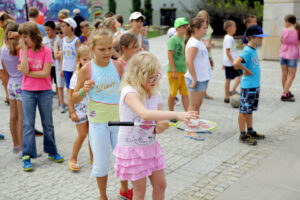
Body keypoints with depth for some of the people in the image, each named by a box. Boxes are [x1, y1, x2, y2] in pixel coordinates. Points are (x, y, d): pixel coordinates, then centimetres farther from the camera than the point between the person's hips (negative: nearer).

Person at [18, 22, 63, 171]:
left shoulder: (46, 51, -7)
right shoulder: (23, 51, 0)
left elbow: (45, 73, -16)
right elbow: (25, 71, -15)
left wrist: (27, 72, -12)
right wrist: (25, 50, -16)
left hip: (45, 91, -1)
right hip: (27, 91, 1)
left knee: (48, 123, 10)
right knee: (28, 124, 0)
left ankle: (52, 152, 25)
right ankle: (27, 157, 6)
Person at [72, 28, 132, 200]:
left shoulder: (118, 65, -3)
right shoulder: (86, 70, -11)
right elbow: (75, 99, -5)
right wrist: (83, 90, -24)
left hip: (119, 119, 3)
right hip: (98, 121, -3)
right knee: (102, 162, 7)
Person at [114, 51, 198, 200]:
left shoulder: (156, 95, -2)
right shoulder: (129, 92, -23)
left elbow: (157, 128, 2)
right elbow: (145, 114, -43)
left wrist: (160, 127, -22)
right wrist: (176, 114, -47)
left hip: (150, 146, 6)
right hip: (132, 148, -6)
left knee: (160, 185, 15)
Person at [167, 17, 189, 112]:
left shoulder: (185, 39, 13)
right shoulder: (173, 40, -9)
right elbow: (170, 56, -14)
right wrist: (174, 71, -19)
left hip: (184, 70, 7)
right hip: (174, 71, -6)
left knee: (185, 93, 4)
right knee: (173, 94, 4)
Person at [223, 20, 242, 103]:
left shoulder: (227, 37, 18)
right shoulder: (229, 38, -13)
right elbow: (227, 51, -19)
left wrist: (224, 64, 26)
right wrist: (233, 61, -22)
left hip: (228, 63, 10)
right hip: (230, 62, -10)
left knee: (228, 79, 9)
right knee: (241, 75, -3)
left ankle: (227, 97, 11)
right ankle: (233, 90, -6)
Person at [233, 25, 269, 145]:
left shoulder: (254, 49, 8)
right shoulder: (247, 51, -20)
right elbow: (236, 64, -35)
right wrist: (246, 70, -21)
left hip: (255, 85, 9)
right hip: (248, 86, -9)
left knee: (250, 110, 19)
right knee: (244, 111, 2)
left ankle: (250, 131, 32)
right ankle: (243, 135, 11)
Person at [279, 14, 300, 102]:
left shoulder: (284, 30, -6)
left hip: (283, 54, 3)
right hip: (292, 55, -3)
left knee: (284, 74, 13)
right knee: (291, 75, 3)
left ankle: (287, 92, 27)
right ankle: (284, 95, -4)